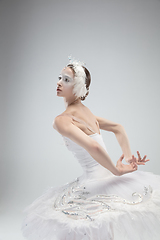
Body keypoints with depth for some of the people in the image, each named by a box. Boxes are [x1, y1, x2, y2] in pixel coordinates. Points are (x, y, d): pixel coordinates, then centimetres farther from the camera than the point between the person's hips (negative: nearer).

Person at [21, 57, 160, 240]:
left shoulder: (62, 120, -17)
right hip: (109, 177, 8)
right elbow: (119, 129, 17)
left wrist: (117, 170, -16)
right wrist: (128, 157, 13)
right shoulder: (86, 111, 9)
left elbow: (93, 147, -29)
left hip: (96, 180, -8)